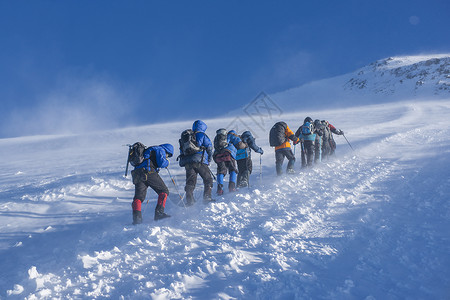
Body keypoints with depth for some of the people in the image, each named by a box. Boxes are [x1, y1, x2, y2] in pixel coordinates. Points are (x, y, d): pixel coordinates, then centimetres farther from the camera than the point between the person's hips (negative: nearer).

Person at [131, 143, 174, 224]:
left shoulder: (149, 150, 37)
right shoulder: (160, 150, 11)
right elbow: (161, 163, -4)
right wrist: (167, 162, 15)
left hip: (137, 174, 8)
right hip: (148, 172, -8)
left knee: (138, 196, 3)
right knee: (164, 191, 3)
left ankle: (137, 217, -16)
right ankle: (159, 212, -10)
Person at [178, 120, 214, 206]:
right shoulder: (202, 135, 7)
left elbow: (181, 151, 23)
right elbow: (209, 148, 4)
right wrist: (208, 161, 15)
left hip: (187, 162, 5)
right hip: (200, 161, -5)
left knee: (190, 181, 5)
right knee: (208, 179, 6)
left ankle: (189, 200, -6)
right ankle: (207, 197, -4)